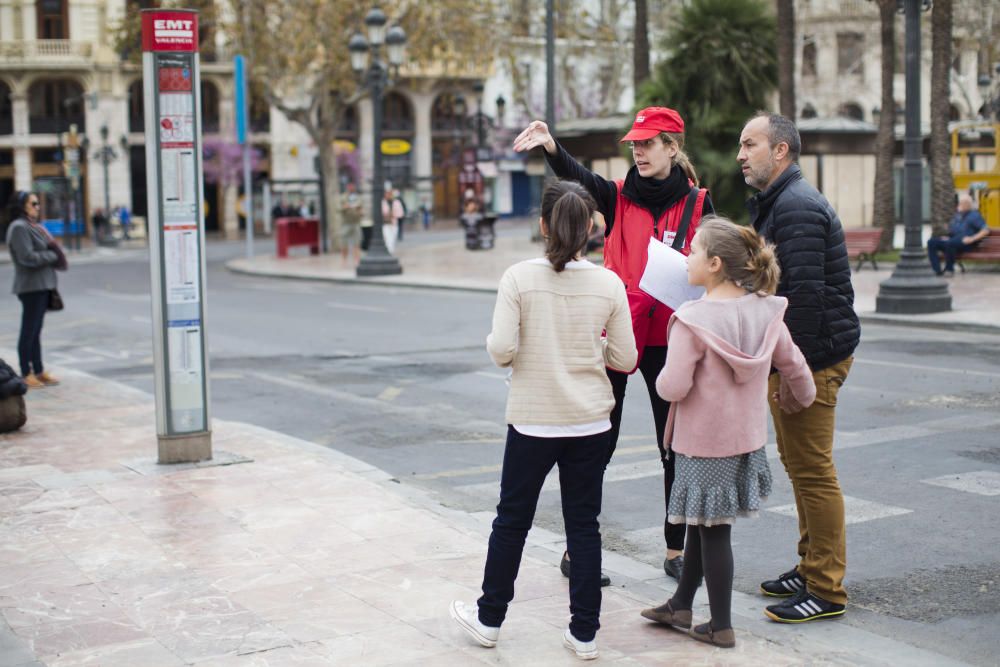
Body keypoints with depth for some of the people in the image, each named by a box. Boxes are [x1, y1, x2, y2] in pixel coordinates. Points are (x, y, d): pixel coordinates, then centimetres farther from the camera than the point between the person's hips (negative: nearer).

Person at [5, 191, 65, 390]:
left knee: (36, 330, 14)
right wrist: (53, 255, -11)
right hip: (31, 285, -9)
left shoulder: (33, 225, 16)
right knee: (29, 330, -3)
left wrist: (53, 257, 3)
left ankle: (39, 371, 21)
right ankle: (26, 374, 2)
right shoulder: (19, 227, -14)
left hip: (42, 284, 9)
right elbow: (27, 257, -20)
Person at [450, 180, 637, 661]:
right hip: (590, 423, 2)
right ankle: (584, 632, 17)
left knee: (512, 520, 13)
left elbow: (501, 351, -16)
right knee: (584, 525, 11)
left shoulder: (519, 278, -11)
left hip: (532, 422, -1)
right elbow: (624, 357, -2)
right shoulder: (609, 284, -5)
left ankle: (489, 619, 27)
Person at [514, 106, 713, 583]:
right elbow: (577, 177, -20)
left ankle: (676, 551, 21)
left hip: (669, 338, 1)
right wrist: (550, 147, -41)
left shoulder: (697, 203, 2)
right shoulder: (618, 197, 0)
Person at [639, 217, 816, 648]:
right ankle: (681, 605, 34)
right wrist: (806, 398, 27)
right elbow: (794, 364, 8)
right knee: (704, 524, 21)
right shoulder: (763, 311, -2)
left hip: (704, 442, -7)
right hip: (747, 436, 7)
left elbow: (673, 388, -25)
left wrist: (662, 377, -3)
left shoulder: (692, 320, -22)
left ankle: (721, 626, 16)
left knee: (711, 530, 6)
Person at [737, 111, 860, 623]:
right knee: (798, 464, 18)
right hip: (788, 357, 11)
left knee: (812, 472, -5)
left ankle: (826, 591, 2)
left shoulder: (797, 207, -18)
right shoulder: (772, 204, 17)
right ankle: (811, 567, 30)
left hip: (813, 359, -11)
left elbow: (806, 295, -25)